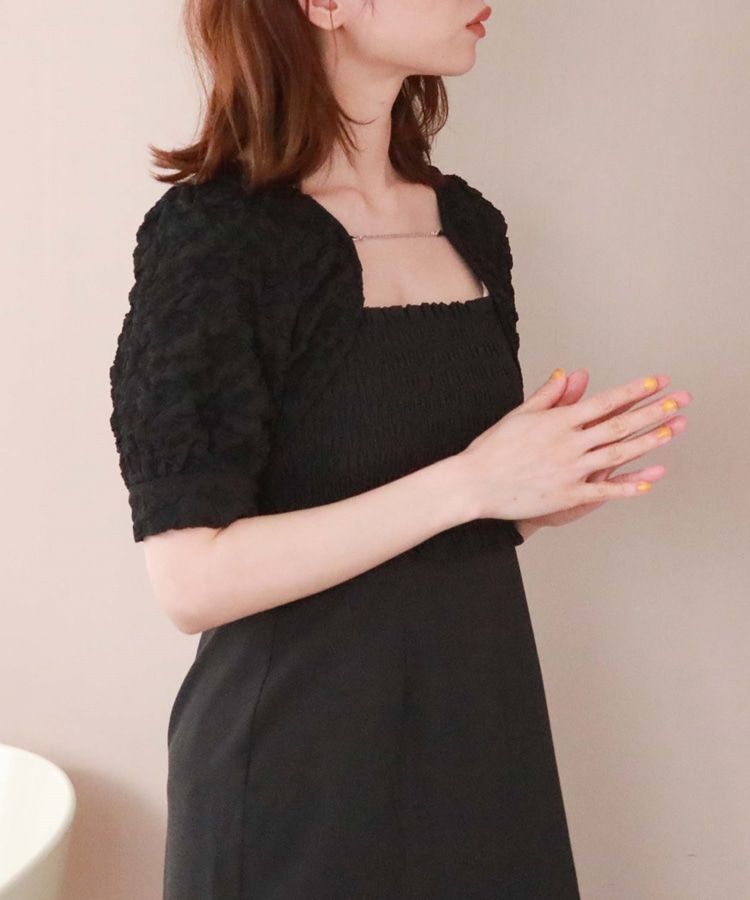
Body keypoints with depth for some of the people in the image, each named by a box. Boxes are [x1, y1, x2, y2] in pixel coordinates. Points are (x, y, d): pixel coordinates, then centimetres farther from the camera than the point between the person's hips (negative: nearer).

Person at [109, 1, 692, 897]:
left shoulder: (470, 225, 4)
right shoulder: (214, 235, -15)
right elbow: (193, 579, -20)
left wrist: (555, 480, -6)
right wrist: (469, 483, -24)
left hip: (482, 729, 6)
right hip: (300, 771, -6)